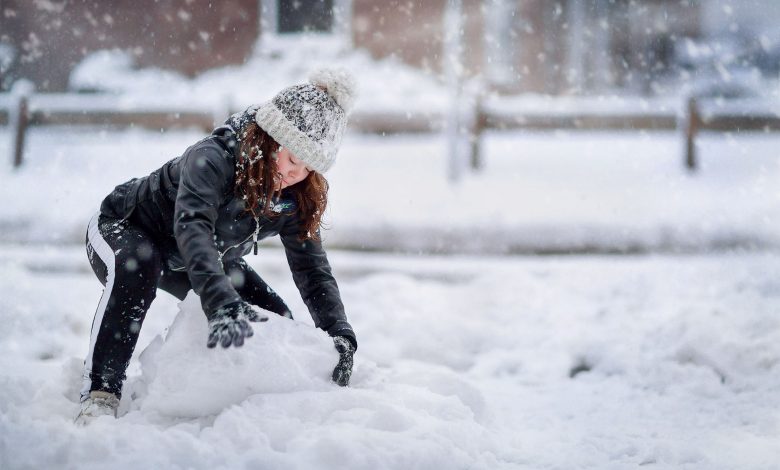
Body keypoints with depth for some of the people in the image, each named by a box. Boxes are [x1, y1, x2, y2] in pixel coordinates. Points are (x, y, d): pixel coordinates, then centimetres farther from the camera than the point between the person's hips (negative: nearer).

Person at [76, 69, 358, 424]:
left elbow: (313, 270, -17)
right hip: (122, 231, -7)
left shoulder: (295, 199, -17)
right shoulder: (212, 160, -38)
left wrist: (340, 334, -35)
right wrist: (221, 303, -71)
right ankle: (100, 393, -38)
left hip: (208, 259, 7)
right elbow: (192, 228, -55)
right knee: (137, 266, -41)